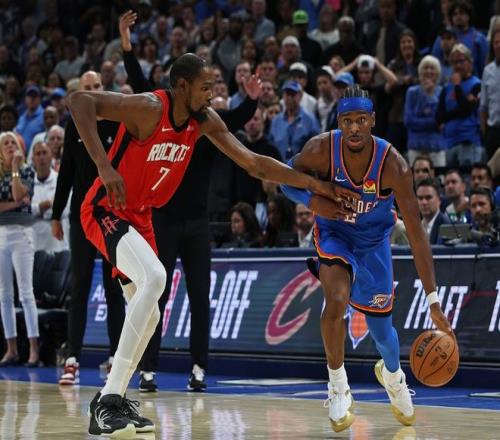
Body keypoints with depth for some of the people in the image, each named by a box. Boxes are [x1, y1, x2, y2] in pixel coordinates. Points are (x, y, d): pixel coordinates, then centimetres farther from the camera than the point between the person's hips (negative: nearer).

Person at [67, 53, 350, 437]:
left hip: (139, 216, 9)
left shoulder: (205, 121, -1)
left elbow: (253, 163, 4)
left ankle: (113, 399, 27)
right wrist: (104, 166, -40)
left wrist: (313, 184, -2)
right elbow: (80, 100, -33)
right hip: (106, 211, -9)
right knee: (154, 277, -30)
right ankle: (109, 402, -29)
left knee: (148, 316, 12)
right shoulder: (149, 108, -24)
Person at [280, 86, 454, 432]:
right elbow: (287, 179, -6)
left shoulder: (393, 165, -30)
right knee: (337, 300, -30)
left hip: (374, 241, 1)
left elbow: (416, 233, -29)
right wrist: (312, 201, -30)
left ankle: (392, 375, 48)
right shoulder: (321, 150, -28)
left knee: (381, 328, 10)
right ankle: (337, 385, -8)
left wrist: (433, 298, -33)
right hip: (334, 233, -1)